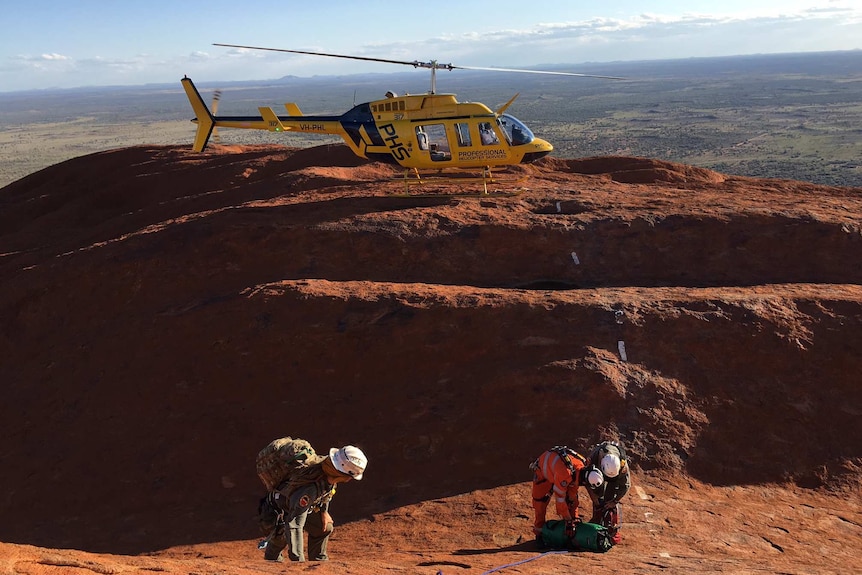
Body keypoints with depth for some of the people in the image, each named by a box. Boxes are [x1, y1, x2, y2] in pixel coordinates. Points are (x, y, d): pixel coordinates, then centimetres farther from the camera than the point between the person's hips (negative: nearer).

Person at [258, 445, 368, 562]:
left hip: (301, 506, 8)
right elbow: (294, 525, -48)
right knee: (281, 535, -30)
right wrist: (299, 560, -49)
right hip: (278, 511, -8)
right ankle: (272, 559, -1)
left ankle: (318, 561, 19)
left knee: (325, 527, 0)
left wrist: (324, 511, 5)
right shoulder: (309, 489, -46)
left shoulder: (330, 472, -21)